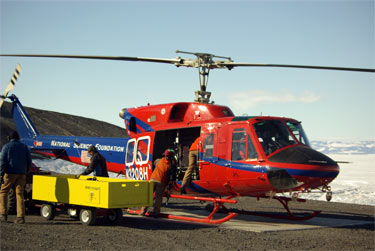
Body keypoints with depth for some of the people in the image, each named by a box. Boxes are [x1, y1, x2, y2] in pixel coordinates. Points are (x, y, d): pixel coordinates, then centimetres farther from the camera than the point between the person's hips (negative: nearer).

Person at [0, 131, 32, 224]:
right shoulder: (24, 147, 11)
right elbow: (29, 161, 7)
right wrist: (25, 171, 20)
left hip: (10, 173, -3)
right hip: (21, 174, 3)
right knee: (20, 194, 3)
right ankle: (21, 216, -5)